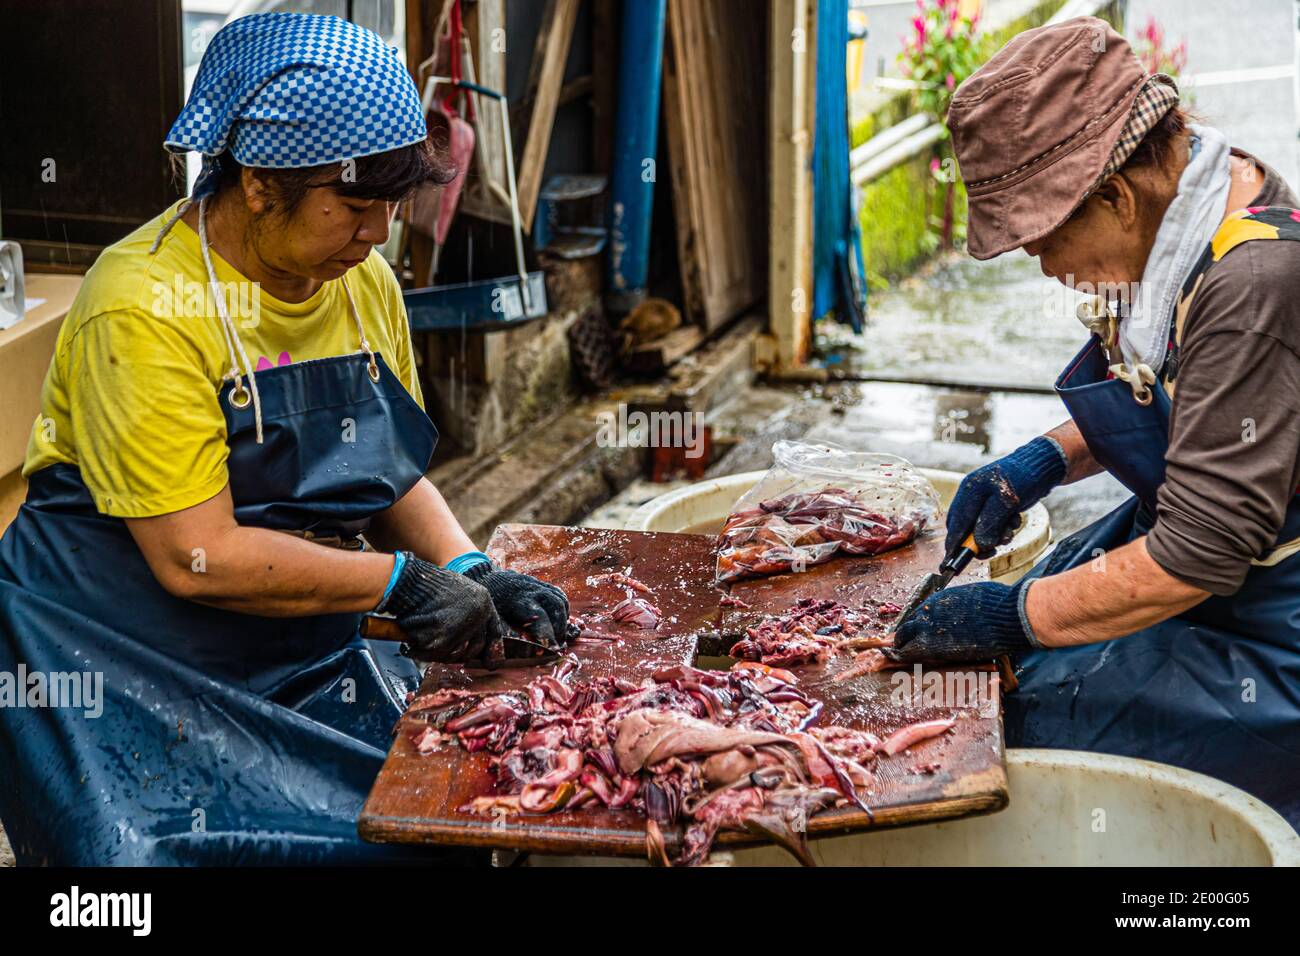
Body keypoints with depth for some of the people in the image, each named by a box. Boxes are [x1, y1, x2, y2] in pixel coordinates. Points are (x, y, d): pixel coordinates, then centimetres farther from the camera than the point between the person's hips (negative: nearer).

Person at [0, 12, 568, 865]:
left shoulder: (366, 285, 3)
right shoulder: (147, 308, -20)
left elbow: (396, 477, 13)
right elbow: (198, 557, -23)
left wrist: (472, 572, -5)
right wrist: (402, 581, -18)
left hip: (308, 658, 6)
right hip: (131, 670, -6)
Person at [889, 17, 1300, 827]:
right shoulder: (1187, 224, -1)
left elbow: (1202, 553, -30)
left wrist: (1017, 615, -20)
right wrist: (1050, 460, 3)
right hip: (1189, 551, 9)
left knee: (1027, 714, -17)